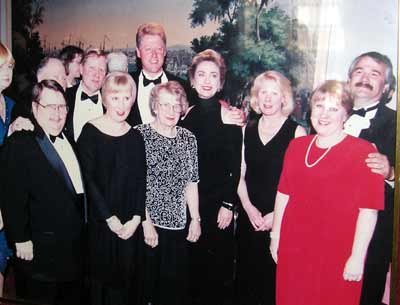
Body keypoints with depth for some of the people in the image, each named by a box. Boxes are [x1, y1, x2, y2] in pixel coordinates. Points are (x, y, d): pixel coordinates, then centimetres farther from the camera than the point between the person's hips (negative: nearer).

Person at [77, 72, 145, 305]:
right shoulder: (91, 131, -6)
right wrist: (110, 218, -12)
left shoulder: (135, 136, 6)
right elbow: (89, 178, -10)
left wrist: (136, 218, -7)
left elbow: (141, 180, 3)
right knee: (102, 274, 6)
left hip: (130, 224, 3)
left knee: (127, 275, 10)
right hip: (100, 222, -3)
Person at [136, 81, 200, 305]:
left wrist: (195, 219, 7)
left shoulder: (188, 138, 7)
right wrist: (146, 222, -12)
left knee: (175, 286, 11)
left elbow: (191, 182, 10)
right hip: (146, 224, -4)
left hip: (178, 225, 4)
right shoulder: (139, 135, -7)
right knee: (145, 283, 7)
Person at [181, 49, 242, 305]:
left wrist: (228, 204, -12)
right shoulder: (186, 114, 5)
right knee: (193, 258, 14)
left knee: (218, 260, 5)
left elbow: (235, 166, -8)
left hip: (218, 202, -4)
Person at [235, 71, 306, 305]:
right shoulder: (247, 130, 8)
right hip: (248, 217, 4)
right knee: (246, 275, 12)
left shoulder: (297, 132, -5)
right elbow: (240, 175, 8)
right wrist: (249, 209, -4)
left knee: (275, 278, 3)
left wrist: (277, 214, -12)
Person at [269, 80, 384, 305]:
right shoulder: (296, 146, 5)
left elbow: (369, 210, -14)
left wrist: (357, 257, -14)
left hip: (337, 256, -4)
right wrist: (275, 236, 10)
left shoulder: (364, 152, -11)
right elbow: (283, 194, 10)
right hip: (293, 251, 5)